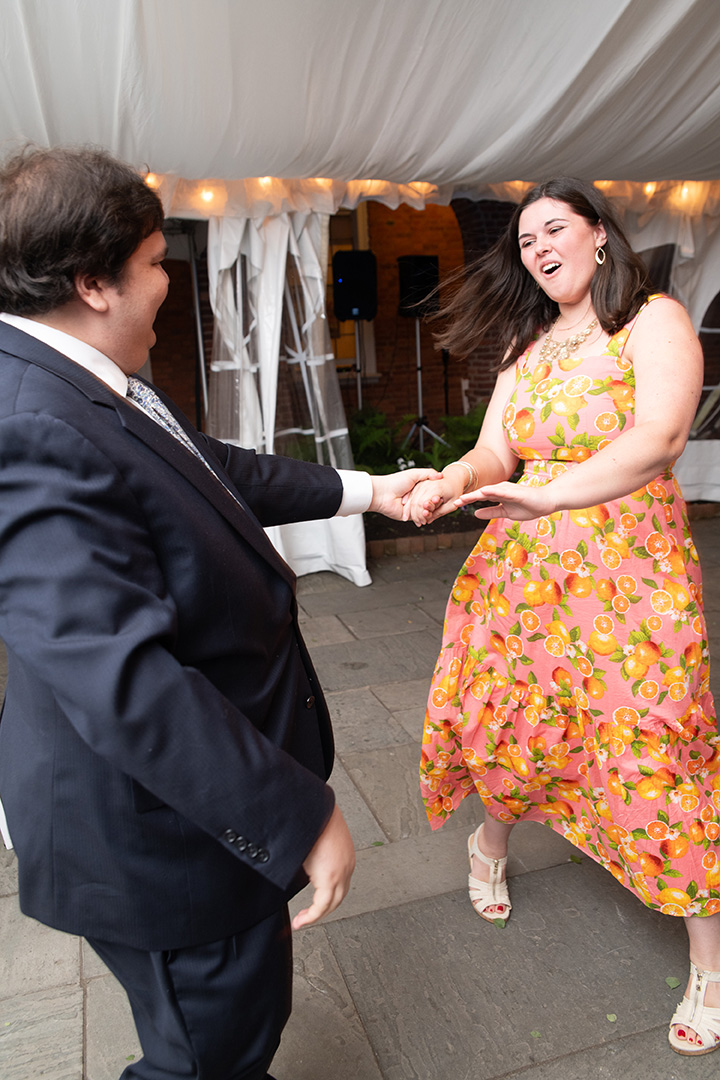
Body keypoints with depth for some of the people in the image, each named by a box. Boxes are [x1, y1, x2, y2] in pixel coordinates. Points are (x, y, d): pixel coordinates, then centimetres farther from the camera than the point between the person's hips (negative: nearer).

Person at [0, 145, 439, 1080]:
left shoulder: (102, 386, 1)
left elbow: (222, 472, 14)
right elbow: (124, 680, -34)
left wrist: (364, 490, 20)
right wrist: (301, 819, -27)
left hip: (206, 793, 9)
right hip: (161, 828, -9)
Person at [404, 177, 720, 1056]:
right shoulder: (526, 344, 14)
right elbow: (494, 453, 6)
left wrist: (548, 495, -30)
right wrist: (449, 483, -16)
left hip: (631, 570, -4)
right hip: (523, 567, 5)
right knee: (506, 721, 12)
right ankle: (491, 842, 44)